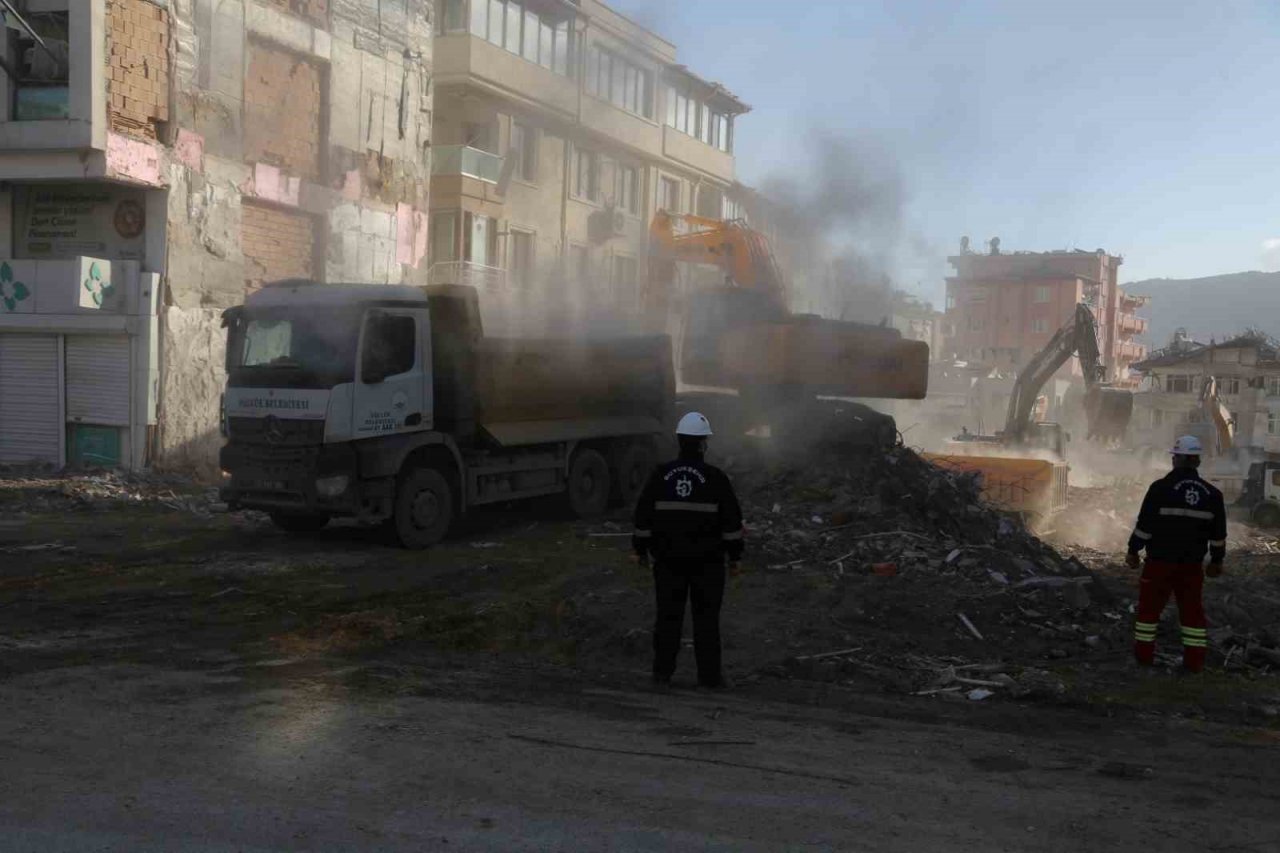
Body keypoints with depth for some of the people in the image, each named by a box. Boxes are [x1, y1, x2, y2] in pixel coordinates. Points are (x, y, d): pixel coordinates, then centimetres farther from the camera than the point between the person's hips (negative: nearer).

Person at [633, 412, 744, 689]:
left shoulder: (660, 475, -2)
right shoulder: (715, 478, -8)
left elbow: (644, 514, 2)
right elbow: (732, 520, -6)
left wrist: (640, 548, 12)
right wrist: (735, 555, 3)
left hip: (668, 559, 2)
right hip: (707, 561, -2)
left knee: (668, 615, 9)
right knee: (706, 617, 6)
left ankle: (662, 673, 12)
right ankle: (709, 674, 9)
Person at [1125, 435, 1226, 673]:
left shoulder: (1161, 487, -11)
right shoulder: (1211, 493, 2)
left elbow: (1144, 524, -11)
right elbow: (1218, 533, 7)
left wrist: (1133, 551, 0)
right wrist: (1216, 560, 18)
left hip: (1160, 561, -3)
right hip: (1192, 564, 3)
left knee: (1150, 606, 8)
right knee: (1193, 609, 10)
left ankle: (1144, 654, 12)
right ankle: (1195, 660, 11)